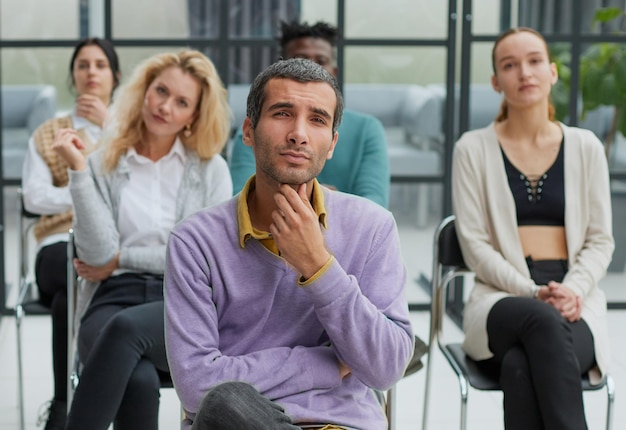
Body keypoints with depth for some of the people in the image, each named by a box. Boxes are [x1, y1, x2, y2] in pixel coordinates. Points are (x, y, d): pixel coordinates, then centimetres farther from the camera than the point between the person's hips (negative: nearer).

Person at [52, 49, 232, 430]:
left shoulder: (211, 169, 11)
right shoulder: (102, 166, 11)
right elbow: (98, 252, -4)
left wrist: (122, 259, -1)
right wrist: (78, 169, -9)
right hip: (113, 300, 1)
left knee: (126, 328, -38)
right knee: (138, 381, -36)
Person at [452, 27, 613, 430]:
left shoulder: (585, 146, 10)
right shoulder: (474, 148, 4)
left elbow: (600, 241, 9)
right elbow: (475, 245, -1)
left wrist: (573, 290, -11)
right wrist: (534, 293, -15)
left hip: (575, 304, 1)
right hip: (503, 299, 0)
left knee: (521, 367, -35)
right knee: (544, 321, -39)